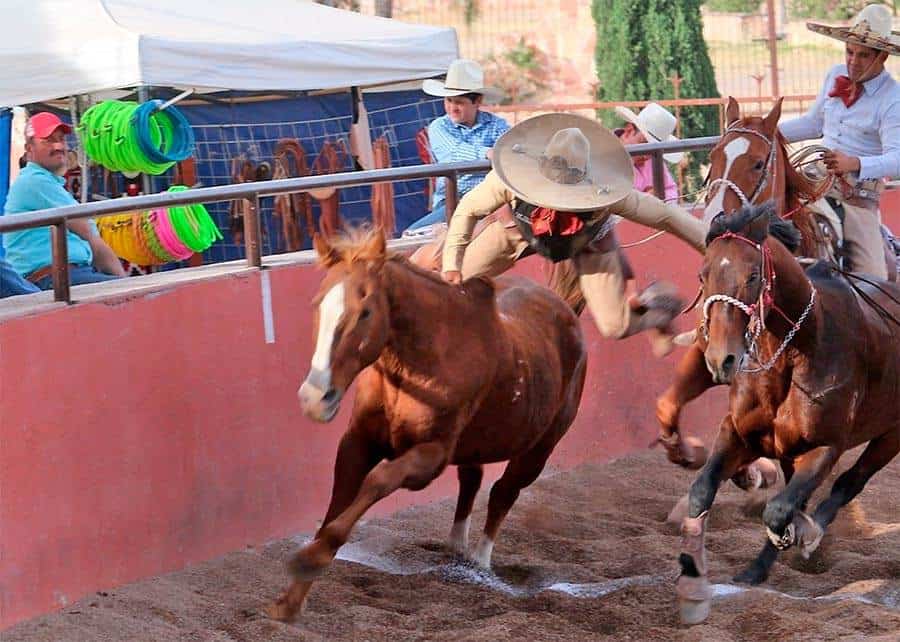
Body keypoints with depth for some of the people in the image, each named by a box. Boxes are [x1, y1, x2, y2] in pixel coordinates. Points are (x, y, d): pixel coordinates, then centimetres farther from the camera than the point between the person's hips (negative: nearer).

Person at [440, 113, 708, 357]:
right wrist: (451, 264, -27)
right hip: (522, 229, 1)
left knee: (614, 326, -10)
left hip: (590, 243, -1)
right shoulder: (508, 180, -41)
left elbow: (666, 215, -31)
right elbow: (468, 210, -22)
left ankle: (658, 302, 24)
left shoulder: (605, 195, -44)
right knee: (455, 283, -4)